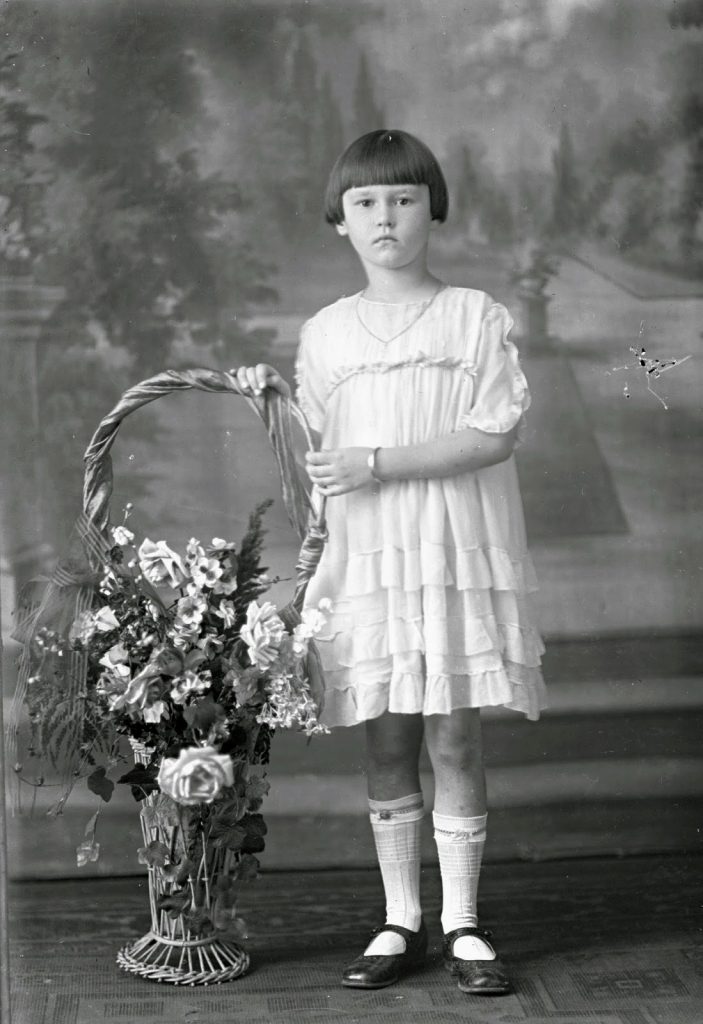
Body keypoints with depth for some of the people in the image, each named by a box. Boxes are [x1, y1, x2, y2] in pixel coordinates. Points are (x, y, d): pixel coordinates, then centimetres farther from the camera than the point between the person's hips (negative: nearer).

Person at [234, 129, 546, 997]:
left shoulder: (474, 316, -1)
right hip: (365, 558, 3)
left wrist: (378, 463, -16)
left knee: (454, 740, 1)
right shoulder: (324, 332, 10)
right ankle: (400, 922, 18)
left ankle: (460, 923, 14)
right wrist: (275, 399, 0)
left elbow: (494, 435, -10)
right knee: (386, 744, 6)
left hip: (458, 551, -3)